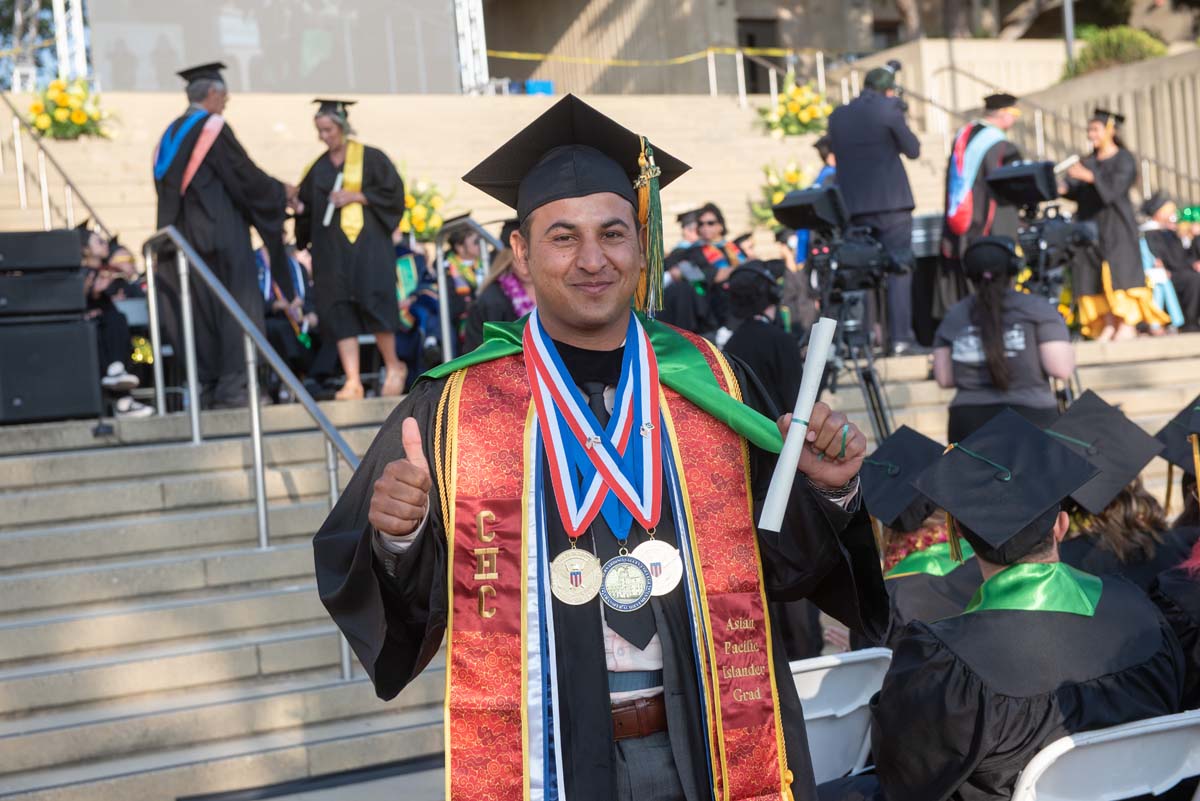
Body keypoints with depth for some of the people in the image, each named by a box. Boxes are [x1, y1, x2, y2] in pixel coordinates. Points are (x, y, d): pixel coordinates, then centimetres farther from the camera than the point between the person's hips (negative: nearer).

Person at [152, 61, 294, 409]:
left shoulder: (171, 134, 14)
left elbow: (167, 185, 18)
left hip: (186, 235, 8)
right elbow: (246, 176, -10)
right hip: (221, 233, -8)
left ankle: (206, 388, 9)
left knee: (203, 309, 9)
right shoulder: (214, 129, -10)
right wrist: (281, 191, 6)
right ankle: (232, 387, -10)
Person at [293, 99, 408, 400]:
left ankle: (393, 367, 11)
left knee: (372, 302, -10)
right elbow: (308, 207, 17)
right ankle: (352, 381, -6)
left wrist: (355, 197, -12)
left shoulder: (371, 158, 1)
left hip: (367, 242, -4)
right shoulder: (318, 169, 15)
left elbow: (393, 192, -5)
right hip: (331, 248, 4)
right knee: (338, 310, -4)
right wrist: (299, 205, -5)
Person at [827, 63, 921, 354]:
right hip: (890, 203, -4)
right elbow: (913, 150, 0)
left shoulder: (837, 115, 9)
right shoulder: (888, 110, -6)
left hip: (852, 206, 5)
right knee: (898, 269, -1)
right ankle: (900, 337, -5)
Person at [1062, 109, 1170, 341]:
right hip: (1090, 223, 5)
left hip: (1115, 224, -5)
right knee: (1095, 276, -3)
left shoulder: (1124, 159, 1)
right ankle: (1109, 325, -3)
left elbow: (1115, 187, -16)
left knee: (1118, 270, -11)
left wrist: (1090, 177, -32)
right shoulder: (1087, 162, 17)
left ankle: (1128, 324, -12)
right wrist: (1062, 188, -18)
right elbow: (1074, 190, 4)